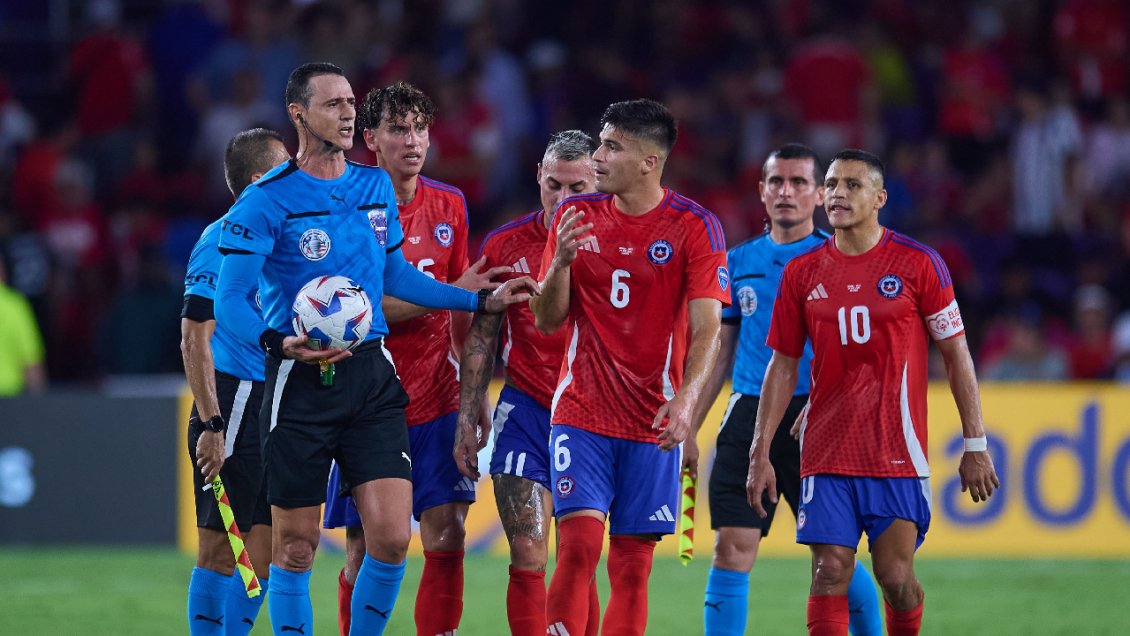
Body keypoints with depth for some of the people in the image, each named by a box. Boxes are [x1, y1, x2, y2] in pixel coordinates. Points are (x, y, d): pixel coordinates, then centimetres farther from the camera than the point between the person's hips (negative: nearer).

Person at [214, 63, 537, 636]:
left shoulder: (375, 187, 11)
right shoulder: (266, 200, -7)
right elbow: (231, 299, -11)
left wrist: (482, 301, 22)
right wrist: (280, 342, -29)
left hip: (371, 376, 4)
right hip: (301, 381, -4)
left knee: (392, 537, -8)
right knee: (296, 549, 1)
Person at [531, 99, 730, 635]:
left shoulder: (694, 227, -4)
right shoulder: (576, 216, 5)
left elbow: (707, 329, -10)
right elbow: (547, 321, 7)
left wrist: (685, 399, -26)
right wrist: (561, 262, -12)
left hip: (653, 424, -1)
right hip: (581, 411, 1)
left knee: (632, 567, 1)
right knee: (578, 545, -14)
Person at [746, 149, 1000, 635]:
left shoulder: (918, 264, -2)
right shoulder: (802, 272, 6)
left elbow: (956, 355, 1)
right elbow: (782, 366, 11)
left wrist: (975, 446, -3)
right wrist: (760, 453, 5)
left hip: (897, 452, -2)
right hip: (826, 451, 2)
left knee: (896, 577, -5)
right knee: (829, 574, -5)